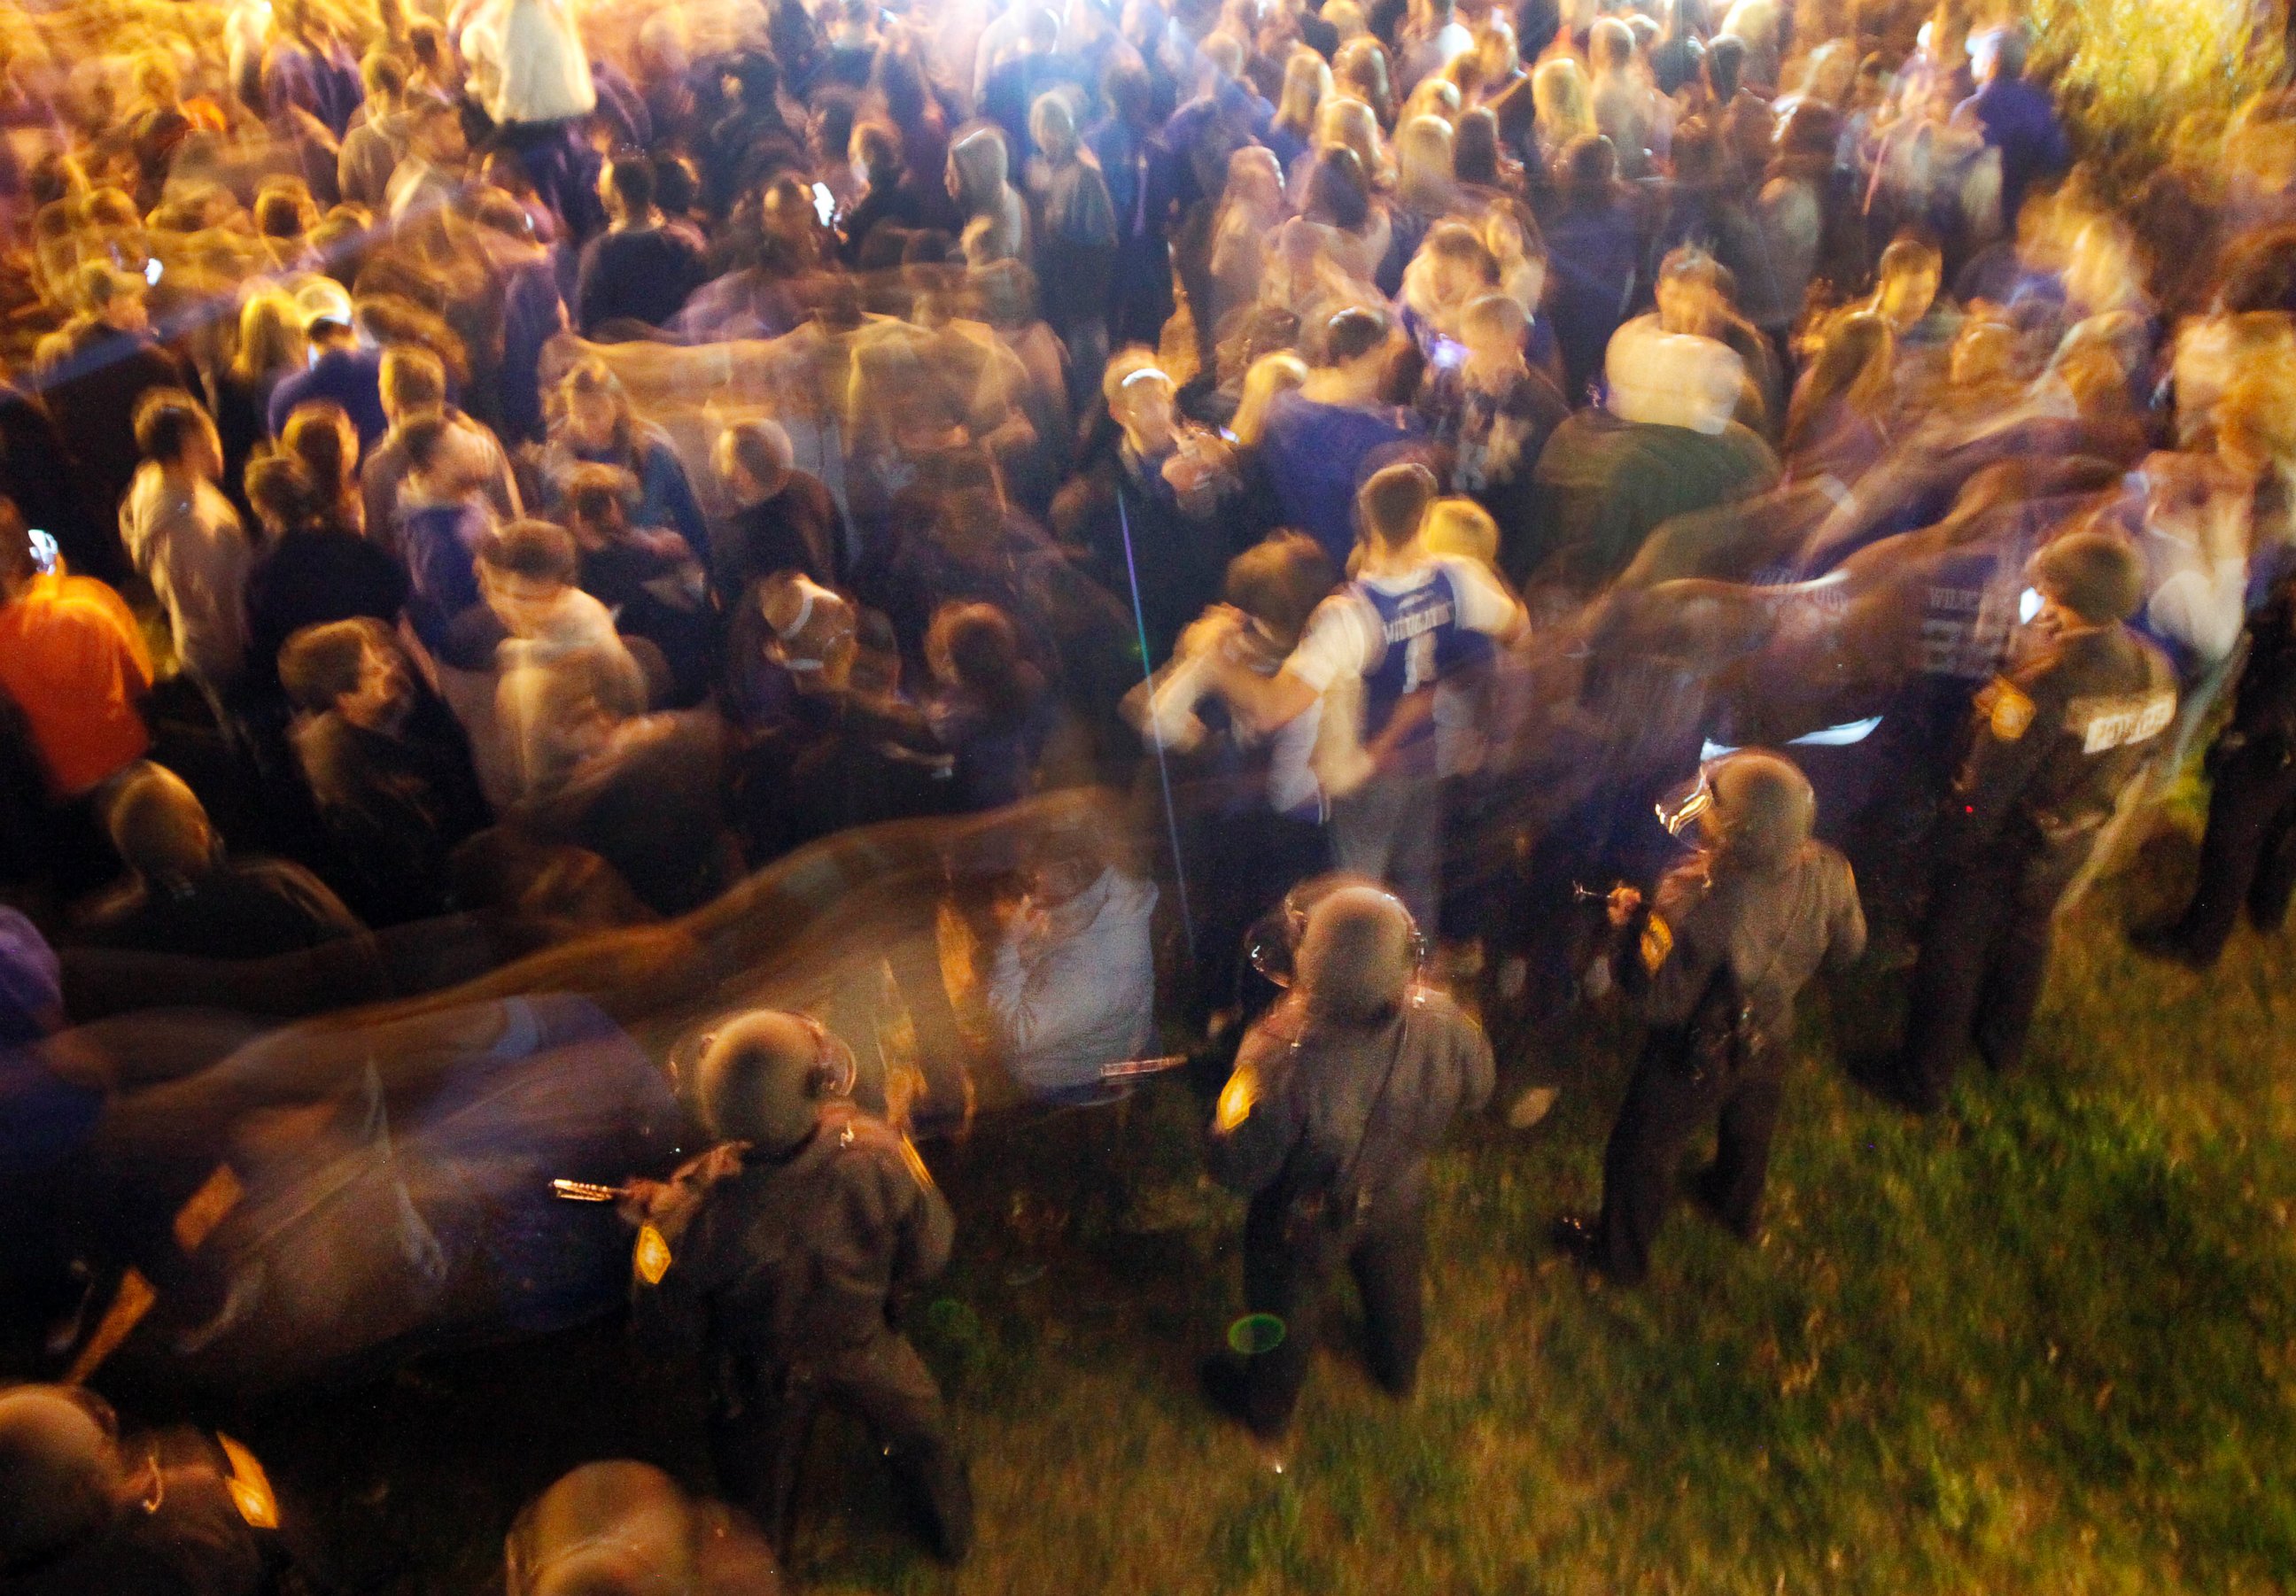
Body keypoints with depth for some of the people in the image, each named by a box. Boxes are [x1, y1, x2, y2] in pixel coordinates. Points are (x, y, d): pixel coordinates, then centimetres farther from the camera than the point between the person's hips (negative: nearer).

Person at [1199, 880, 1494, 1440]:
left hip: (1307, 1218, -3)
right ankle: (1399, 1371, 65)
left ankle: (1266, 1409, 56)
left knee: (1285, 1311, 27)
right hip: (1400, 1197, 3)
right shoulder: (1440, 1022, -32)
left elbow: (1237, 1168, -30)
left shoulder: (1286, 1061, -45)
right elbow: (1475, 1091, -9)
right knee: (1396, 1288, 35)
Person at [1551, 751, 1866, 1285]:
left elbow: (1665, 998, -31)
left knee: (1643, 1151, 21)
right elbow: (1847, 949, -5)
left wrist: (1653, 917, -20)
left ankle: (1619, 1254, 44)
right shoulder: (1829, 872, -25)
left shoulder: (1711, 906, -43)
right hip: (1771, 1037, 6)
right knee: (1749, 1129, 36)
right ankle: (1740, 1212, 64)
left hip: (1700, 1052, -6)